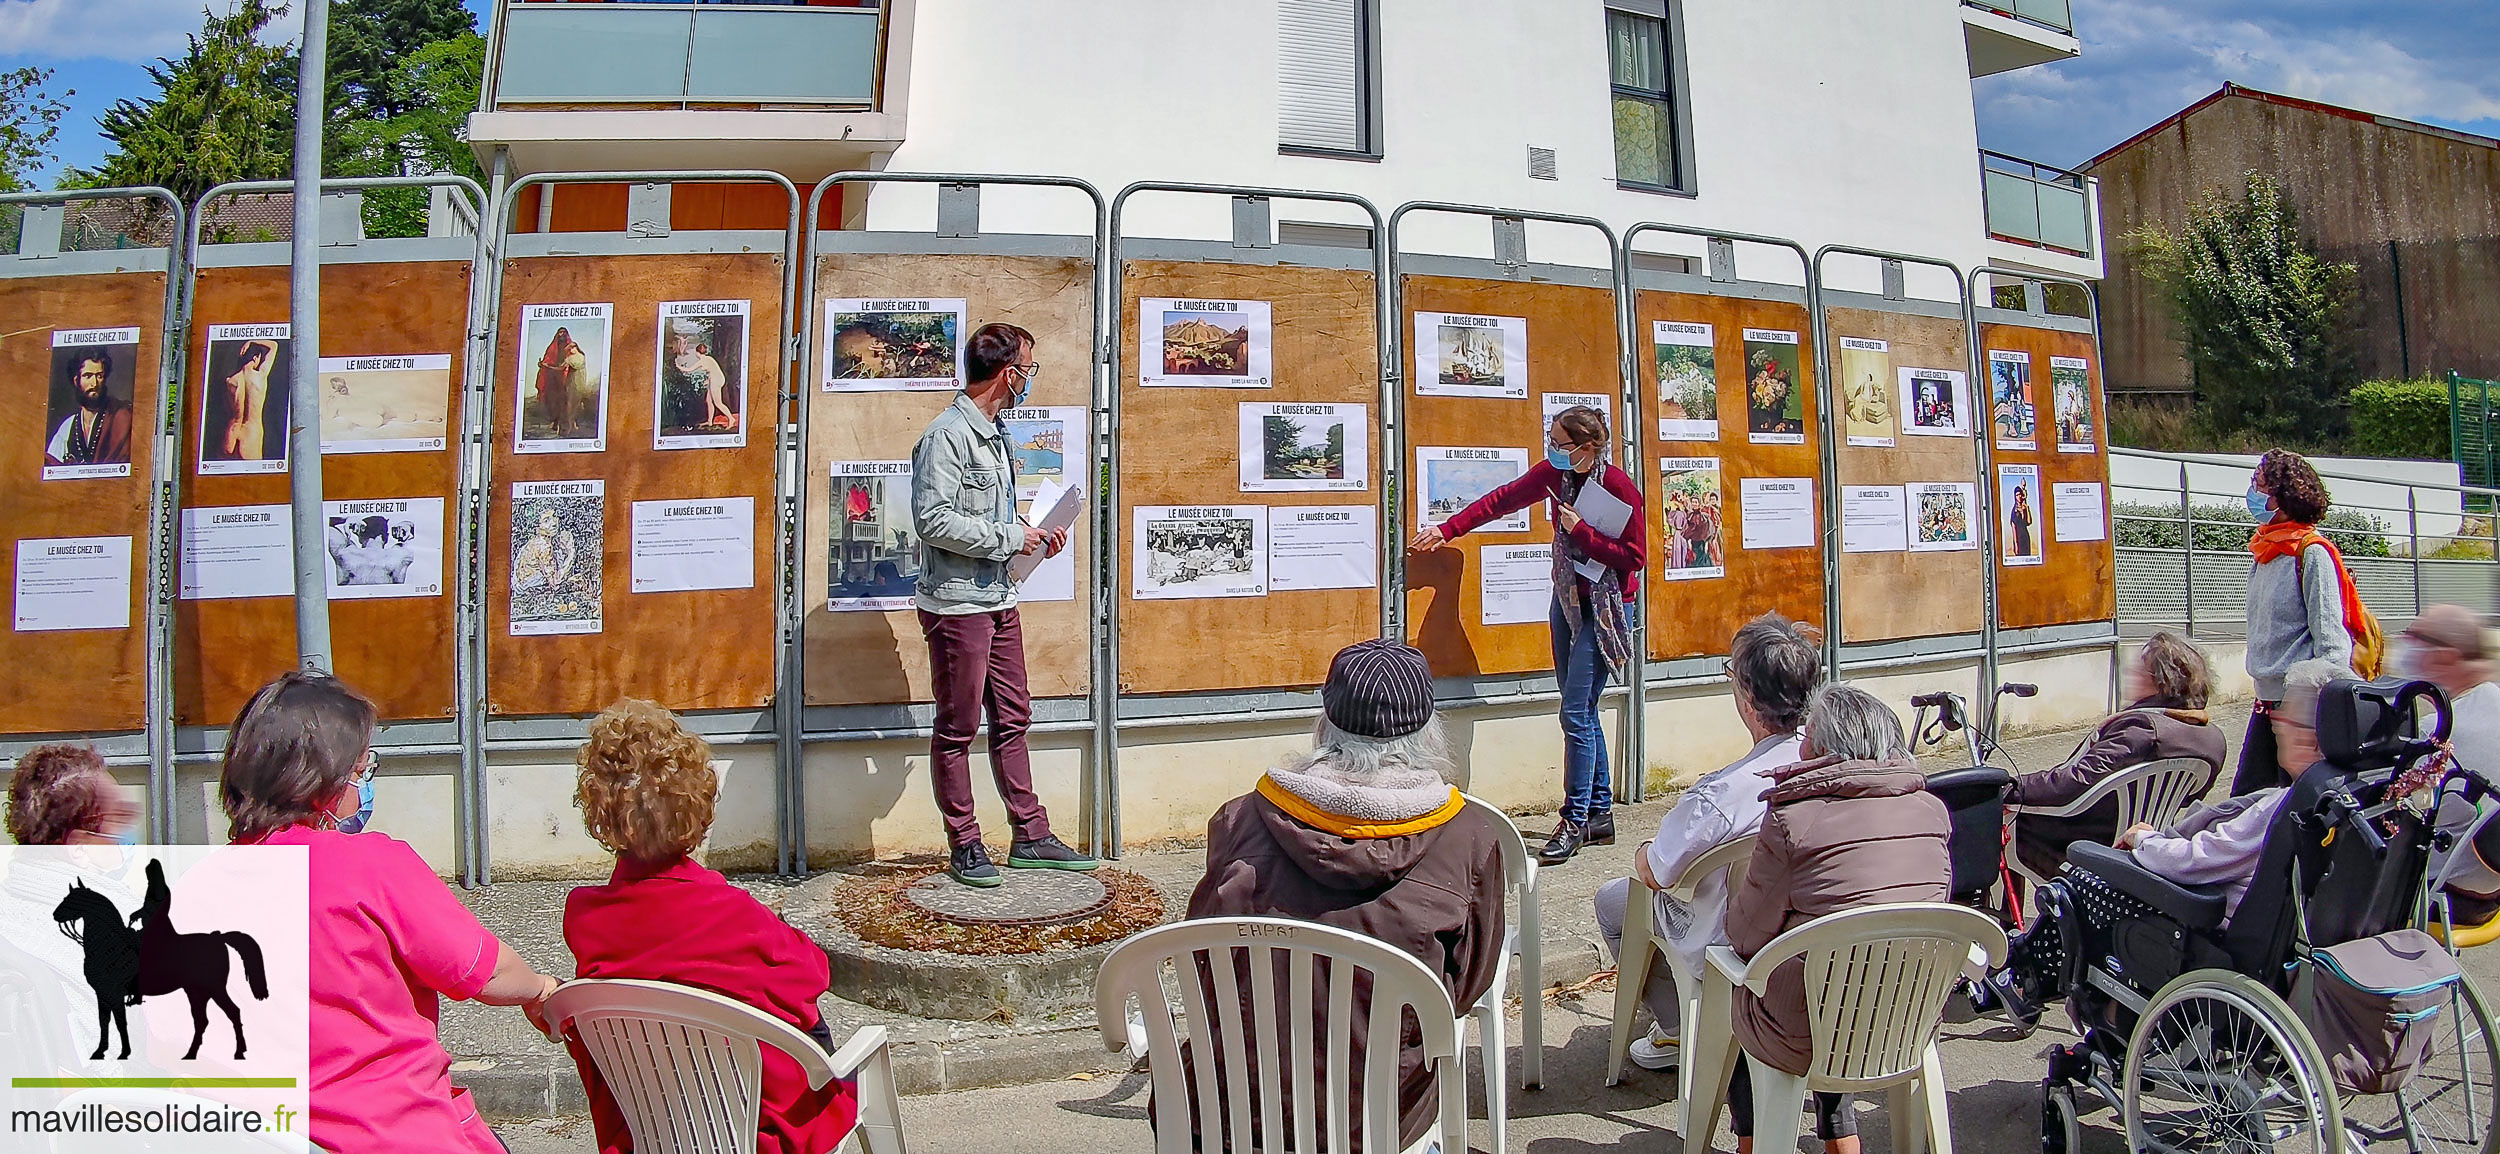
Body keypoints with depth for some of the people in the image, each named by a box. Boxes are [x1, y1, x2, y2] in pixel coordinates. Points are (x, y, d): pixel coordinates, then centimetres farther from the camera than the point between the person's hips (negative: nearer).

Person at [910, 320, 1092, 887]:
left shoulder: (995, 434, 15)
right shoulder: (947, 435, -15)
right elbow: (934, 520, -23)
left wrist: (1034, 537, 8)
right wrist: (1010, 537, -17)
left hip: (999, 600, 9)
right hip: (956, 602, -9)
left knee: (1012, 720, 13)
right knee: (957, 728, 3)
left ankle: (1031, 835, 22)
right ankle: (964, 846, 14)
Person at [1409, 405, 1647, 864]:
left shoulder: (1620, 487, -17)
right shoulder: (1552, 473, 0)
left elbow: (1632, 558, -16)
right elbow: (1501, 500, 8)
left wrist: (1580, 531, -20)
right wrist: (1447, 530, 6)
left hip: (1603, 608, -7)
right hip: (1567, 600, 7)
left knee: (1576, 711, -10)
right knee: (1582, 710, 11)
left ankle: (1575, 822, -2)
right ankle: (1600, 814, 21)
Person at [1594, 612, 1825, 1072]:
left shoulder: (1721, 794, -37)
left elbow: (1656, 872, -21)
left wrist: (1643, 855, 3)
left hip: (1728, 947, -6)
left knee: (1611, 898, 18)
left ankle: (1677, 1028, 23)